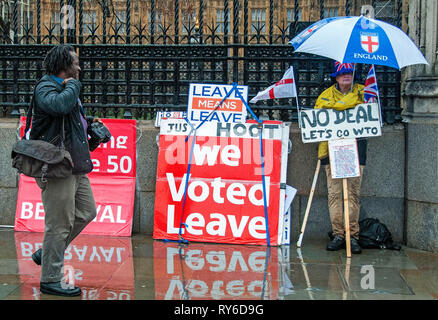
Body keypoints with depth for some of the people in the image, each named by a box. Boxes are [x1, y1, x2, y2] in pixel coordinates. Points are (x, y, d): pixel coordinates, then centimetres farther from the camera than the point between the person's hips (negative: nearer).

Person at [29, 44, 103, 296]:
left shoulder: (64, 88, 21)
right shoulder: (45, 88, -11)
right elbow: (60, 105, -35)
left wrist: (89, 122, 17)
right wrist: (73, 84, -16)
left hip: (75, 166, 10)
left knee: (86, 212, 16)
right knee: (60, 223, -6)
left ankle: (47, 253, 27)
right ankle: (50, 280, 4)